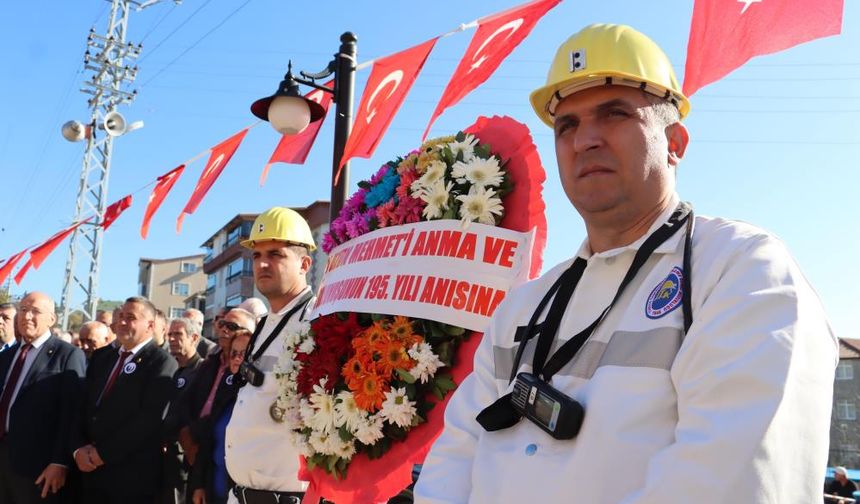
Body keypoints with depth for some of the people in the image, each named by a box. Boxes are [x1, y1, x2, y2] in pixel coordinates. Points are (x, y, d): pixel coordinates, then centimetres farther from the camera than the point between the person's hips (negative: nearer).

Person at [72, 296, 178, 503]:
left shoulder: (162, 363, -10)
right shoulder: (101, 357, 13)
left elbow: (151, 418, -18)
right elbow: (82, 406, 10)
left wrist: (103, 453, -15)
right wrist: (79, 448, -5)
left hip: (132, 477, -6)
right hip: (90, 472, 6)